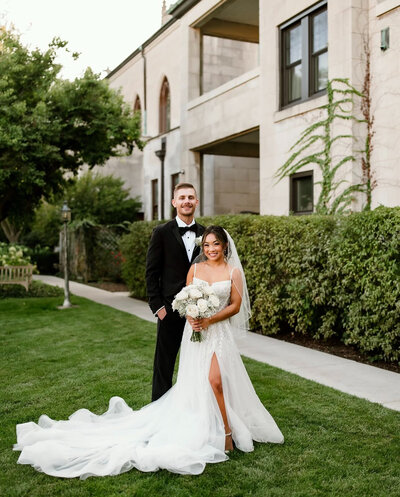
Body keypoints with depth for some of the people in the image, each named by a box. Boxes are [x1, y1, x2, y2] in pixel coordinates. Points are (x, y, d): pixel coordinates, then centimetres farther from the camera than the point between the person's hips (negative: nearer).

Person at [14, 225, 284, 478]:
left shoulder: (233, 271, 1)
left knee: (215, 380, -18)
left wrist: (209, 320, -11)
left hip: (218, 331, -3)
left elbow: (236, 305, 0)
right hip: (195, 331, 3)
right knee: (195, 382, 0)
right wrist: (191, 318, -12)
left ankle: (226, 433, -2)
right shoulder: (195, 268, 8)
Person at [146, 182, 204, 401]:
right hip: (170, 310, -3)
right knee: (164, 364, 5)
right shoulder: (162, 232, -2)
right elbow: (151, 273, -3)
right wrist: (158, 307, -10)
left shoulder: (205, 234, 8)